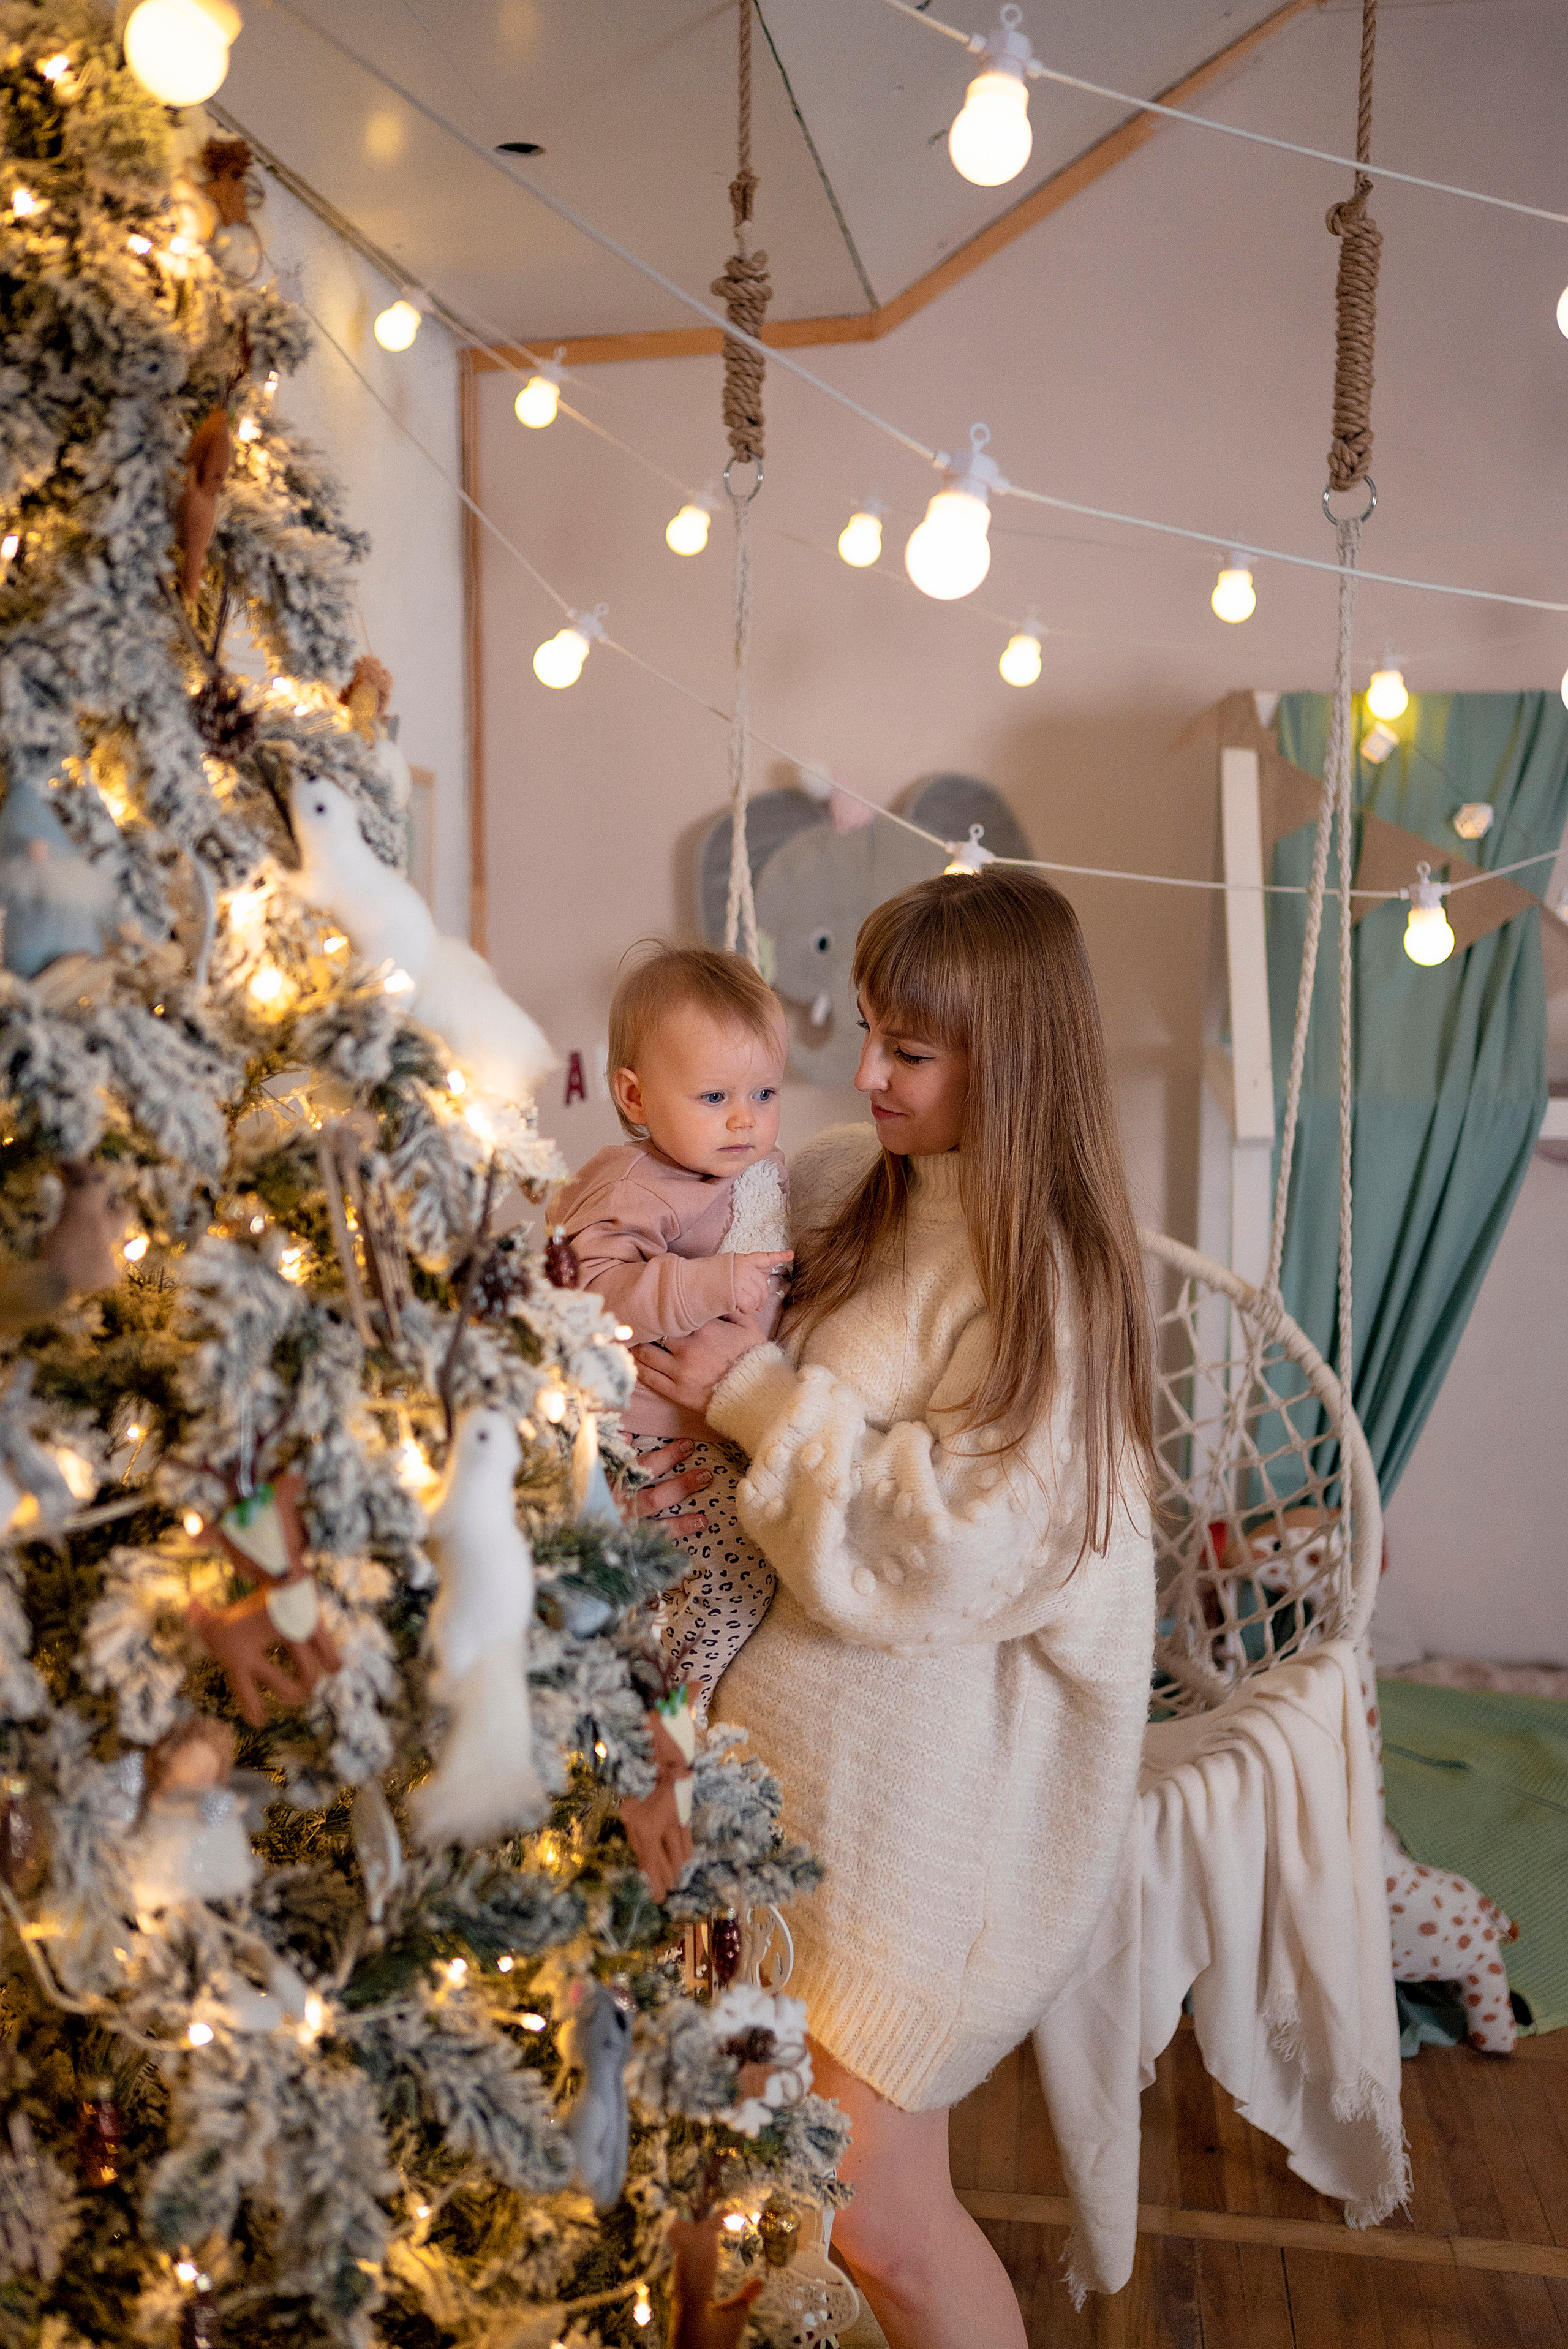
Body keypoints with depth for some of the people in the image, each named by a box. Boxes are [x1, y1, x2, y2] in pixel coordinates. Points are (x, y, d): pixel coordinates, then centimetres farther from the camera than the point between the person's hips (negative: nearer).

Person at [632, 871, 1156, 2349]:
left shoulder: (1050, 1277, -19)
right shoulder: (859, 1185, 2)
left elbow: (940, 1550, -23)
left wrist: (756, 1394, -20)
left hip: (929, 1775, -6)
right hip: (793, 1720, 7)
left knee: (872, 2209, 4)